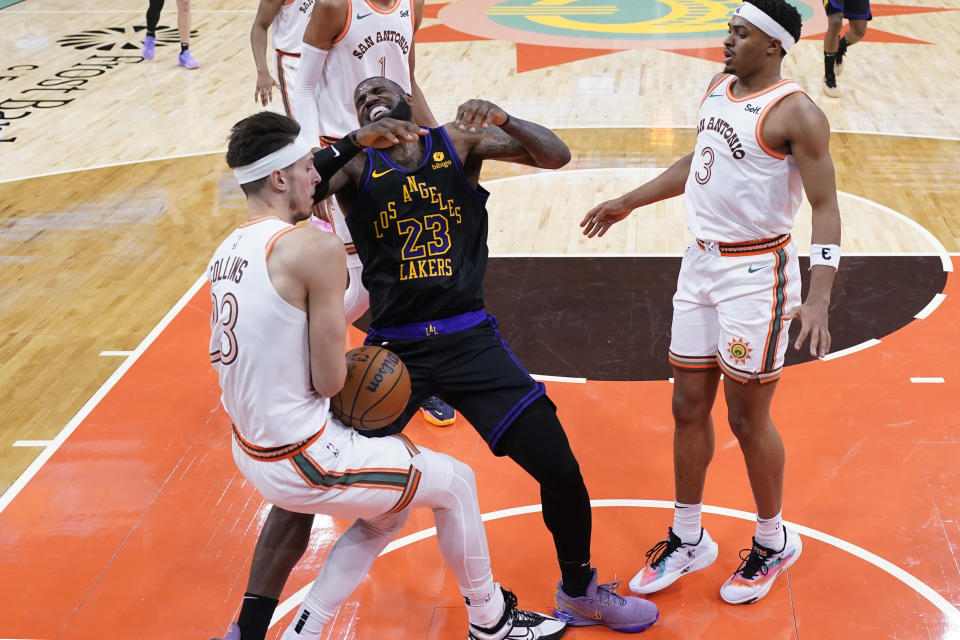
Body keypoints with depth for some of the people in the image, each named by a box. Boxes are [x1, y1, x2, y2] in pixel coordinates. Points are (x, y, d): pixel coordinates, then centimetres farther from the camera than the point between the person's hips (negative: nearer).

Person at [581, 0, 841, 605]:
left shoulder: (795, 113, -16)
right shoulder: (719, 88, 9)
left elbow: (826, 206, -19)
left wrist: (818, 299, -30)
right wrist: (628, 203, 28)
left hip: (756, 273, -8)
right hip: (701, 262, 8)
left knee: (748, 419, 3)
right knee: (689, 408, 13)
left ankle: (775, 542, 25)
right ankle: (688, 539, 28)